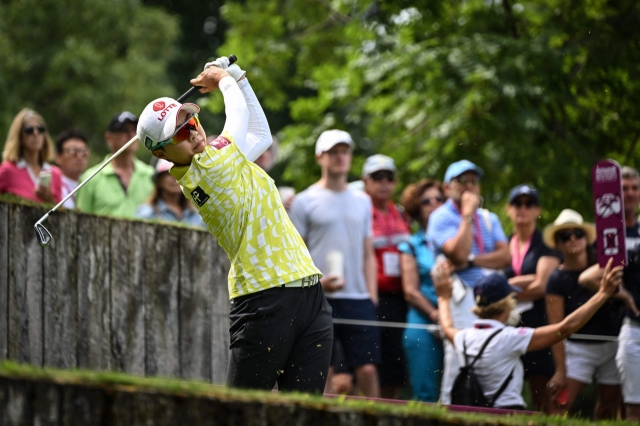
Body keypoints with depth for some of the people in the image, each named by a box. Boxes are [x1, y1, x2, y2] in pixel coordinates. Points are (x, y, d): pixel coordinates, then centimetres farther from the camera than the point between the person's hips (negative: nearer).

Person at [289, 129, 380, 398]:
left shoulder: (362, 202, 16)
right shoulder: (305, 202, 3)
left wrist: (372, 294, 8)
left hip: (359, 298, 3)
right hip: (321, 301, -3)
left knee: (368, 370, -5)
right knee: (322, 374, -3)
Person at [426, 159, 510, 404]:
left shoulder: (488, 218, 21)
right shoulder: (441, 217, 2)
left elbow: (505, 256, 7)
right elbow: (459, 253, -15)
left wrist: (473, 261, -8)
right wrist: (467, 214, -8)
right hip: (462, 293, -6)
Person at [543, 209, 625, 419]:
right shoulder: (557, 280, -9)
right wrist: (560, 370, -15)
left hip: (613, 345, 3)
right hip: (579, 348, -3)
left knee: (609, 406, 10)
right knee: (562, 404, -14)